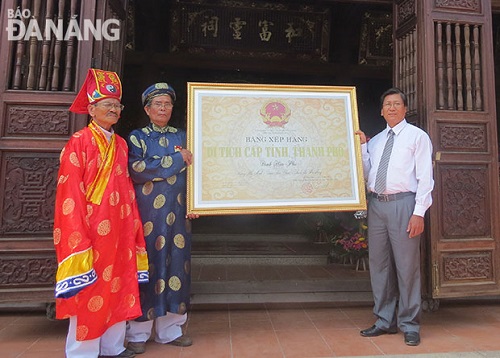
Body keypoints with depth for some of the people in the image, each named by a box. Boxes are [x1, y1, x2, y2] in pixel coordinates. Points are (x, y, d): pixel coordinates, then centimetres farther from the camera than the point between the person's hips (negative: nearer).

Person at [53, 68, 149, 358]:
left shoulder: (121, 144, 12)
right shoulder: (79, 142, -6)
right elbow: (71, 192, -12)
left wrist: (133, 223, 8)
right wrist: (79, 234, -17)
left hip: (119, 228, 6)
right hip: (91, 227, -6)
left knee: (118, 286, 13)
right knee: (88, 290, 4)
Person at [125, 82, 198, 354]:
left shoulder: (182, 137, 14)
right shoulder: (137, 137, 4)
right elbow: (136, 170, -14)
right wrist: (176, 159, -13)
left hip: (177, 215, 4)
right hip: (147, 215, -3)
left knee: (175, 268, 7)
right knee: (146, 268, 1)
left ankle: (169, 329, 21)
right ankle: (138, 333, 17)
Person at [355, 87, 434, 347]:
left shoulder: (418, 136, 4)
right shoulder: (375, 141, 18)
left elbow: (425, 177, -3)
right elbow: (366, 174, 11)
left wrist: (419, 212, -12)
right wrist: (362, 145, 4)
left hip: (403, 203, -5)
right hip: (376, 204, 5)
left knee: (407, 264, -1)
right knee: (379, 264, 9)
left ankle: (409, 325, 15)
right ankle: (385, 321, 23)